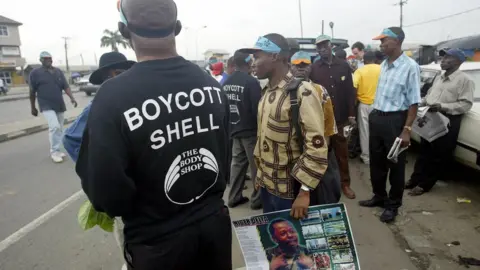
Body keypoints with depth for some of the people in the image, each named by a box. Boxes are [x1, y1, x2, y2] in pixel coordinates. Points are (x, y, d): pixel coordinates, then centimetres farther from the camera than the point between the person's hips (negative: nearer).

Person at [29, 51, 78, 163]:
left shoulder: (58, 72, 9)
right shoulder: (35, 73, -3)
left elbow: (66, 86, 1)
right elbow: (32, 91, 1)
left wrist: (72, 98, -17)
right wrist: (33, 107, 3)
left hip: (60, 105, 5)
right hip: (46, 105, -5)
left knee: (59, 129, 10)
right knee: (54, 127, -20)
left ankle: (56, 150, 23)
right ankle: (54, 152, -6)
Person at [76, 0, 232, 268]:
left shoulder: (114, 97, -23)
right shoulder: (212, 85, -7)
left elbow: (106, 194, -21)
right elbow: (224, 155, 2)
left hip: (158, 241, -4)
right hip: (214, 222, 4)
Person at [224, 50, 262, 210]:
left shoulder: (226, 83, 4)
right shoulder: (251, 82, -16)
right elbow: (257, 108, -18)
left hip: (234, 130, 7)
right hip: (250, 131, -7)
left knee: (237, 163, 15)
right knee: (255, 165, 4)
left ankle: (234, 197, 21)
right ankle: (257, 199, 13)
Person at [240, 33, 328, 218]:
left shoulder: (302, 93, -17)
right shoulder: (267, 92, 8)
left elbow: (317, 145, -21)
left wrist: (305, 190, -22)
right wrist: (260, 173, 15)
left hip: (289, 188, -7)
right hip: (266, 182, 7)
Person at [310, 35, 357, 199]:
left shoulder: (344, 66, 4)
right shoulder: (314, 68, -1)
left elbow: (350, 91, 4)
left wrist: (351, 114, -1)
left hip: (341, 117, 2)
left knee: (342, 152, 10)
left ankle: (345, 183, 23)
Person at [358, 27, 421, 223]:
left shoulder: (410, 67, -14)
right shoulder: (384, 64, 8)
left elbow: (413, 102, -15)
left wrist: (406, 130, -19)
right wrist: (374, 115, 14)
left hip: (395, 120, -7)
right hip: (376, 118, 7)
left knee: (396, 165, 9)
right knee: (376, 162, 18)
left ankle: (393, 204, 26)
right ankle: (379, 196, 38)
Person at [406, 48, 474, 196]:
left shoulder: (465, 80, -8)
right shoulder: (439, 78, 17)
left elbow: (466, 104, -15)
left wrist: (442, 106, -24)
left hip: (449, 121, -7)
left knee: (439, 156, 2)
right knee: (424, 152, 13)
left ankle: (424, 184, 11)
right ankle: (415, 179, 22)